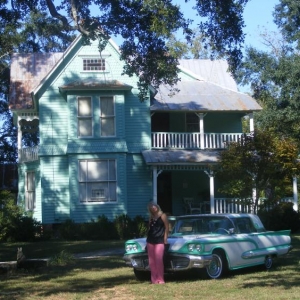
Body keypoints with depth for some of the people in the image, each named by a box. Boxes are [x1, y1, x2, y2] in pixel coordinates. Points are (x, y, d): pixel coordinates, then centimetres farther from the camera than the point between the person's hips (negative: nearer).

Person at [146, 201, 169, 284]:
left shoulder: (163, 216, 0)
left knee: (159, 260, -13)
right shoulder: (151, 217, 16)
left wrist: (165, 238, -7)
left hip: (160, 241, -6)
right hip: (150, 240, 6)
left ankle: (160, 279, -7)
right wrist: (148, 237, 10)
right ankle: (154, 279, 8)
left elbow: (167, 227, -2)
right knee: (151, 261, 3)